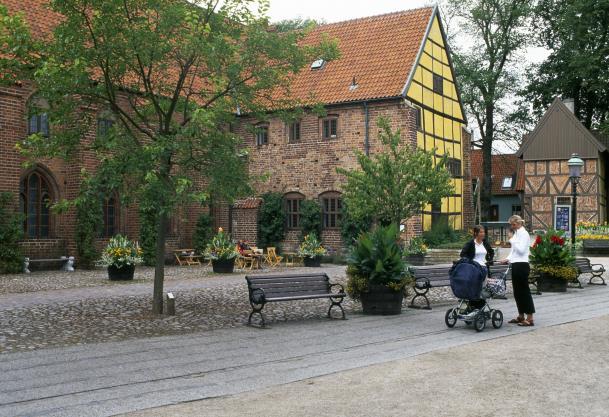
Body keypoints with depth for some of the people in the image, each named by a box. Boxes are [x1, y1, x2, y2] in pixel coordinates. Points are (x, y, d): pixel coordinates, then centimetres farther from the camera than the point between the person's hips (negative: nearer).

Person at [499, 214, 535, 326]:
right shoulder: (516, 233, 17)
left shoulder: (524, 234, -10)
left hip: (522, 266, -9)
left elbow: (521, 250, -19)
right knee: (517, 291, 12)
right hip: (516, 265, 9)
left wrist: (513, 241, -9)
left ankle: (530, 319, -4)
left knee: (524, 291, -7)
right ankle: (521, 316, 21)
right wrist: (508, 259, 8)